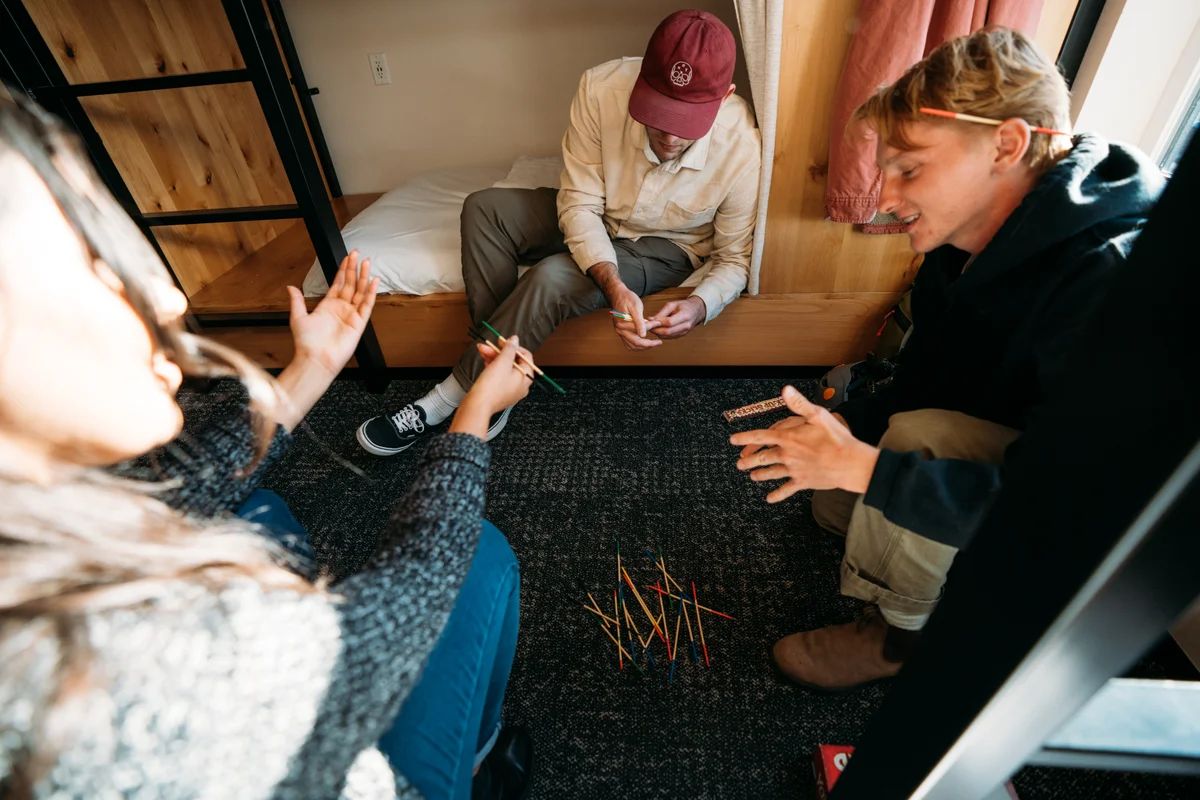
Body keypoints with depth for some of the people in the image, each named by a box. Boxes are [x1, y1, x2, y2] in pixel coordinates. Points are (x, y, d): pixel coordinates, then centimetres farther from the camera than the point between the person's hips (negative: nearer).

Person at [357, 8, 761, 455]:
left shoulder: (742, 148, -27)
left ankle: (445, 403, -13)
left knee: (553, 279, -31)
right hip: (594, 220, 4)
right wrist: (612, 284, -36)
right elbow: (579, 204, -19)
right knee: (483, 208, -18)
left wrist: (699, 306, -36)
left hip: (664, 247, -3)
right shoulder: (602, 88, -25)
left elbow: (734, 259, -14)